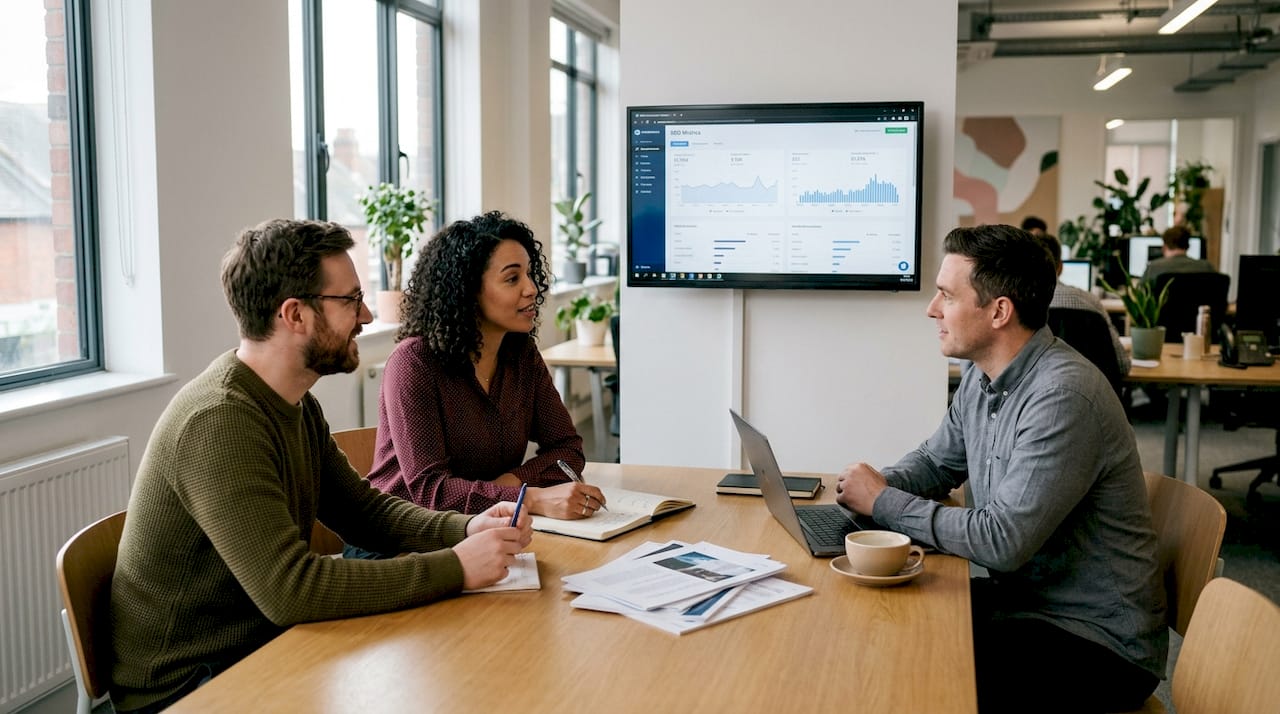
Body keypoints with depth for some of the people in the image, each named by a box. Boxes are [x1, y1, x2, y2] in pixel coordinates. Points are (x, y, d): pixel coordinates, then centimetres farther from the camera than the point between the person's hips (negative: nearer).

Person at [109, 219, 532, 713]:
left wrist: (466, 529, -8)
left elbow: (364, 510, 10)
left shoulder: (297, 405, 4)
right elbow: (289, 589, -32)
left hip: (264, 646, 8)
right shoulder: (219, 423, -26)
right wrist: (454, 568, -27)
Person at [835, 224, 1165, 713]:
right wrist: (879, 483, -4)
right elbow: (936, 462, 19)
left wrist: (884, 503, -17)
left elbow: (1001, 541, -27)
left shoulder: (1062, 397, -25)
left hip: (1098, 641, -8)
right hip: (1017, 598, 8)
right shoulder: (981, 376, 3)